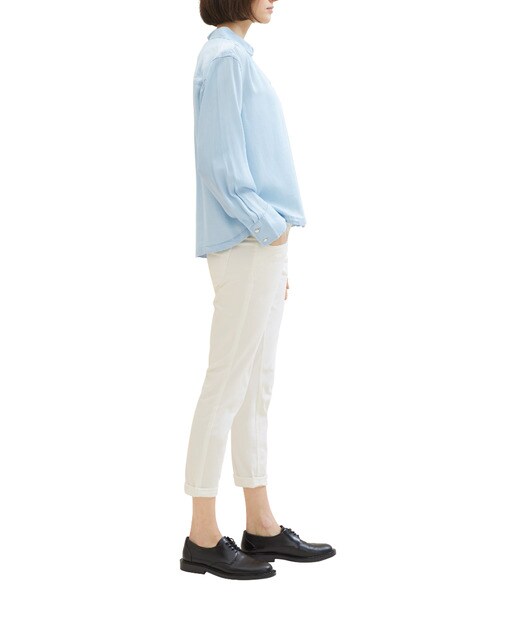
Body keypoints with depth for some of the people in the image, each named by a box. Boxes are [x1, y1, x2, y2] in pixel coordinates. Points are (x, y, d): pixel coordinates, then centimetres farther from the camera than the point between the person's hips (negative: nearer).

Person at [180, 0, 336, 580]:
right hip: (246, 248, -10)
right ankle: (203, 538, 2)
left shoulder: (236, 57, 19)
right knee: (228, 383, -5)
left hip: (262, 246, 10)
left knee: (256, 385, 11)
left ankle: (261, 526, 19)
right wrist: (269, 227, -12)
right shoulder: (226, 59, -11)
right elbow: (222, 164, -18)